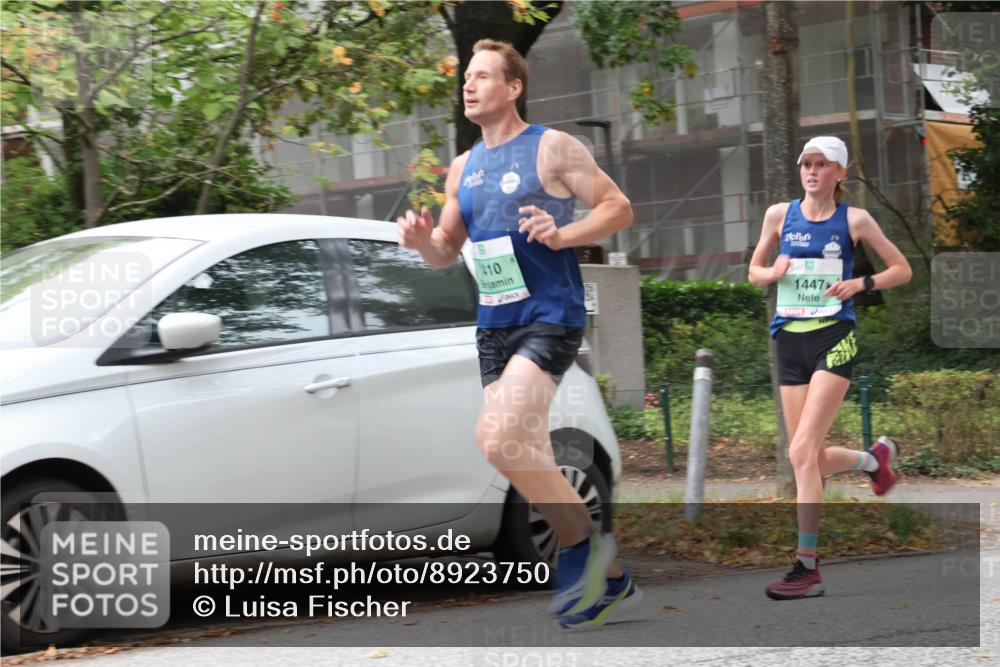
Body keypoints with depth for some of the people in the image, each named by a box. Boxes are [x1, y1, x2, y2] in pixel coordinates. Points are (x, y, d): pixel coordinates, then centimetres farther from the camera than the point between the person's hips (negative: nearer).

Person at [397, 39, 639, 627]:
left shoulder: (552, 147, -4)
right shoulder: (463, 168, 15)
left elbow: (619, 207, -5)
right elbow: (448, 252, 20)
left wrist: (562, 235, -20)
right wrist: (424, 240, -2)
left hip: (550, 318, -8)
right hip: (494, 325, 8)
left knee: (500, 440, -24)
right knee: (529, 460, 7)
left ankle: (583, 542, -5)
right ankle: (608, 578, 19)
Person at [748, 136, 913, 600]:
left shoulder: (854, 220, 0)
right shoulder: (779, 214, 7)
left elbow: (902, 270, 8)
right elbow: (754, 271, 17)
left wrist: (860, 284, -9)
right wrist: (772, 273, -6)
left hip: (834, 338, -4)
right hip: (790, 340, 4)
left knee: (802, 451, -17)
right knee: (813, 458, 6)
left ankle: (807, 568, -13)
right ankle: (874, 458, 41)